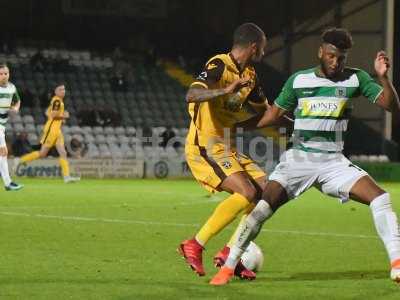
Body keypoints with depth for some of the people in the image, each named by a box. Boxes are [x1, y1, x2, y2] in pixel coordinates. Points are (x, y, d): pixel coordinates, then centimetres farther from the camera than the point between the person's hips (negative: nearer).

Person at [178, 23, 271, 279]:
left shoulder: (249, 75, 14)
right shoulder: (219, 66, -14)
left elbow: (265, 108, 29)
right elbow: (191, 95, -31)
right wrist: (227, 90, -44)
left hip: (226, 149, 9)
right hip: (204, 148, -9)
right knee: (247, 193, -23)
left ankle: (230, 254, 2)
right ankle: (195, 246, -17)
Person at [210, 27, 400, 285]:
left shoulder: (355, 79, 0)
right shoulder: (299, 80, 1)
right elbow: (274, 114, 12)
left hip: (333, 161, 1)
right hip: (298, 158, -1)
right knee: (264, 207, -17)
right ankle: (228, 266, -6)